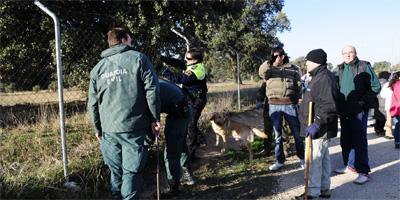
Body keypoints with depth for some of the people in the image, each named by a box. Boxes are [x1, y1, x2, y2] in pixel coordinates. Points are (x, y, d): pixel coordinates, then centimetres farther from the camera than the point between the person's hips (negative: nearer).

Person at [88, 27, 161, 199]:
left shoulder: (97, 68, 13)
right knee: (131, 172, 3)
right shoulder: (138, 58, 1)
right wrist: (155, 119, 0)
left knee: (116, 172, 16)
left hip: (108, 130, 4)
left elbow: (92, 103, 13)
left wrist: (98, 129, 23)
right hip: (134, 127, -4)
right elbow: (152, 91, -7)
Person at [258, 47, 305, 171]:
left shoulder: (293, 69, 4)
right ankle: (279, 161, 22)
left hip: (290, 104, -1)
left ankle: (302, 158, 25)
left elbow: (299, 87, 5)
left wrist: (300, 102, 1)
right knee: (277, 135, 10)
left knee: (297, 133, 7)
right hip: (274, 105, 1)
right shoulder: (268, 69, 5)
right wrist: (269, 61, -32)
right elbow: (261, 72, -18)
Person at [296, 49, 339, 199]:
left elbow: (329, 106, -28)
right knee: (323, 158, 17)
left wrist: (317, 124, -29)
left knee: (314, 159, -3)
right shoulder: (318, 77, 14)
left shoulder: (325, 78, -20)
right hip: (320, 128, 11)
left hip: (319, 129, -11)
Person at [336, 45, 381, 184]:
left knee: (359, 141, -3)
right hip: (344, 111, 6)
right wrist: (339, 104, 5)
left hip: (359, 110, -6)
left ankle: (363, 172, 4)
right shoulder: (340, 69, 11)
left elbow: (376, 87, -6)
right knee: (345, 140, 14)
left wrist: (363, 101, -15)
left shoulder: (364, 66, -5)